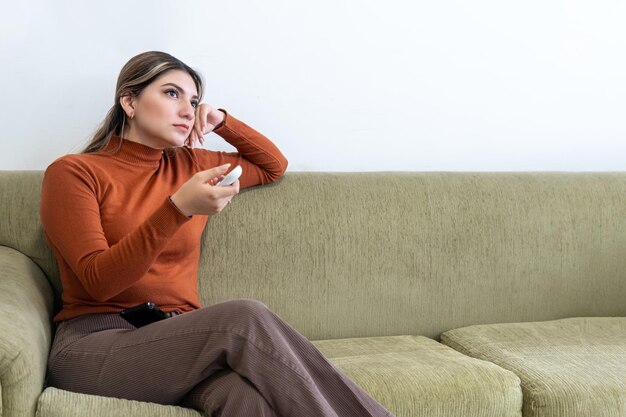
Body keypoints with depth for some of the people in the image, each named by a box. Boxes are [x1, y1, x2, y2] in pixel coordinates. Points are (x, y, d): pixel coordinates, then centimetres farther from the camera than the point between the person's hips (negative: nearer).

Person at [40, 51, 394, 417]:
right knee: (244, 318, -32)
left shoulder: (189, 165, 18)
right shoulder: (73, 172, 2)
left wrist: (222, 122, 15)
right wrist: (179, 208, -22)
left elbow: (273, 166, 32)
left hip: (179, 338, 5)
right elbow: (99, 281, -11)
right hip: (96, 343, -4)